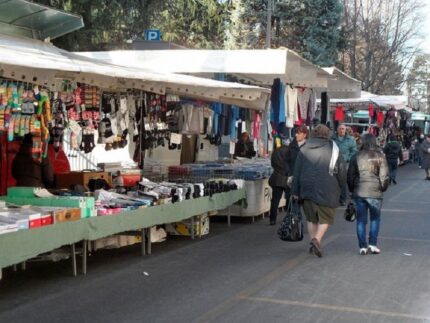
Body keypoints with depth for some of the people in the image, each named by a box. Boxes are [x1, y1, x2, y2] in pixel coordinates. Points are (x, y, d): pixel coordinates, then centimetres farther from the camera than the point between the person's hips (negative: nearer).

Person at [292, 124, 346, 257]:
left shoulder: (304, 150, 6)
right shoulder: (333, 149, 0)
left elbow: (297, 172, 6)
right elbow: (342, 172, 0)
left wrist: (295, 191, 11)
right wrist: (341, 186, 14)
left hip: (307, 190, 3)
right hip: (327, 190, -2)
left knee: (311, 218, 16)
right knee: (325, 218, 5)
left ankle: (313, 242, 15)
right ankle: (317, 239, -15)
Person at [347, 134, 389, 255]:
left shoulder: (356, 157, 1)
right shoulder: (380, 157, -5)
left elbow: (350, 176, 5)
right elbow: (384, 176, -5)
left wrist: (352, 190, 18)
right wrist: (383, 188, 12)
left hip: (359, 193, 2)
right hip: (375, 193, -1)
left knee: (361, 220, 8)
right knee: (375, 219, 12)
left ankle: (362, 246, 7)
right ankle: (372, 244, 5)